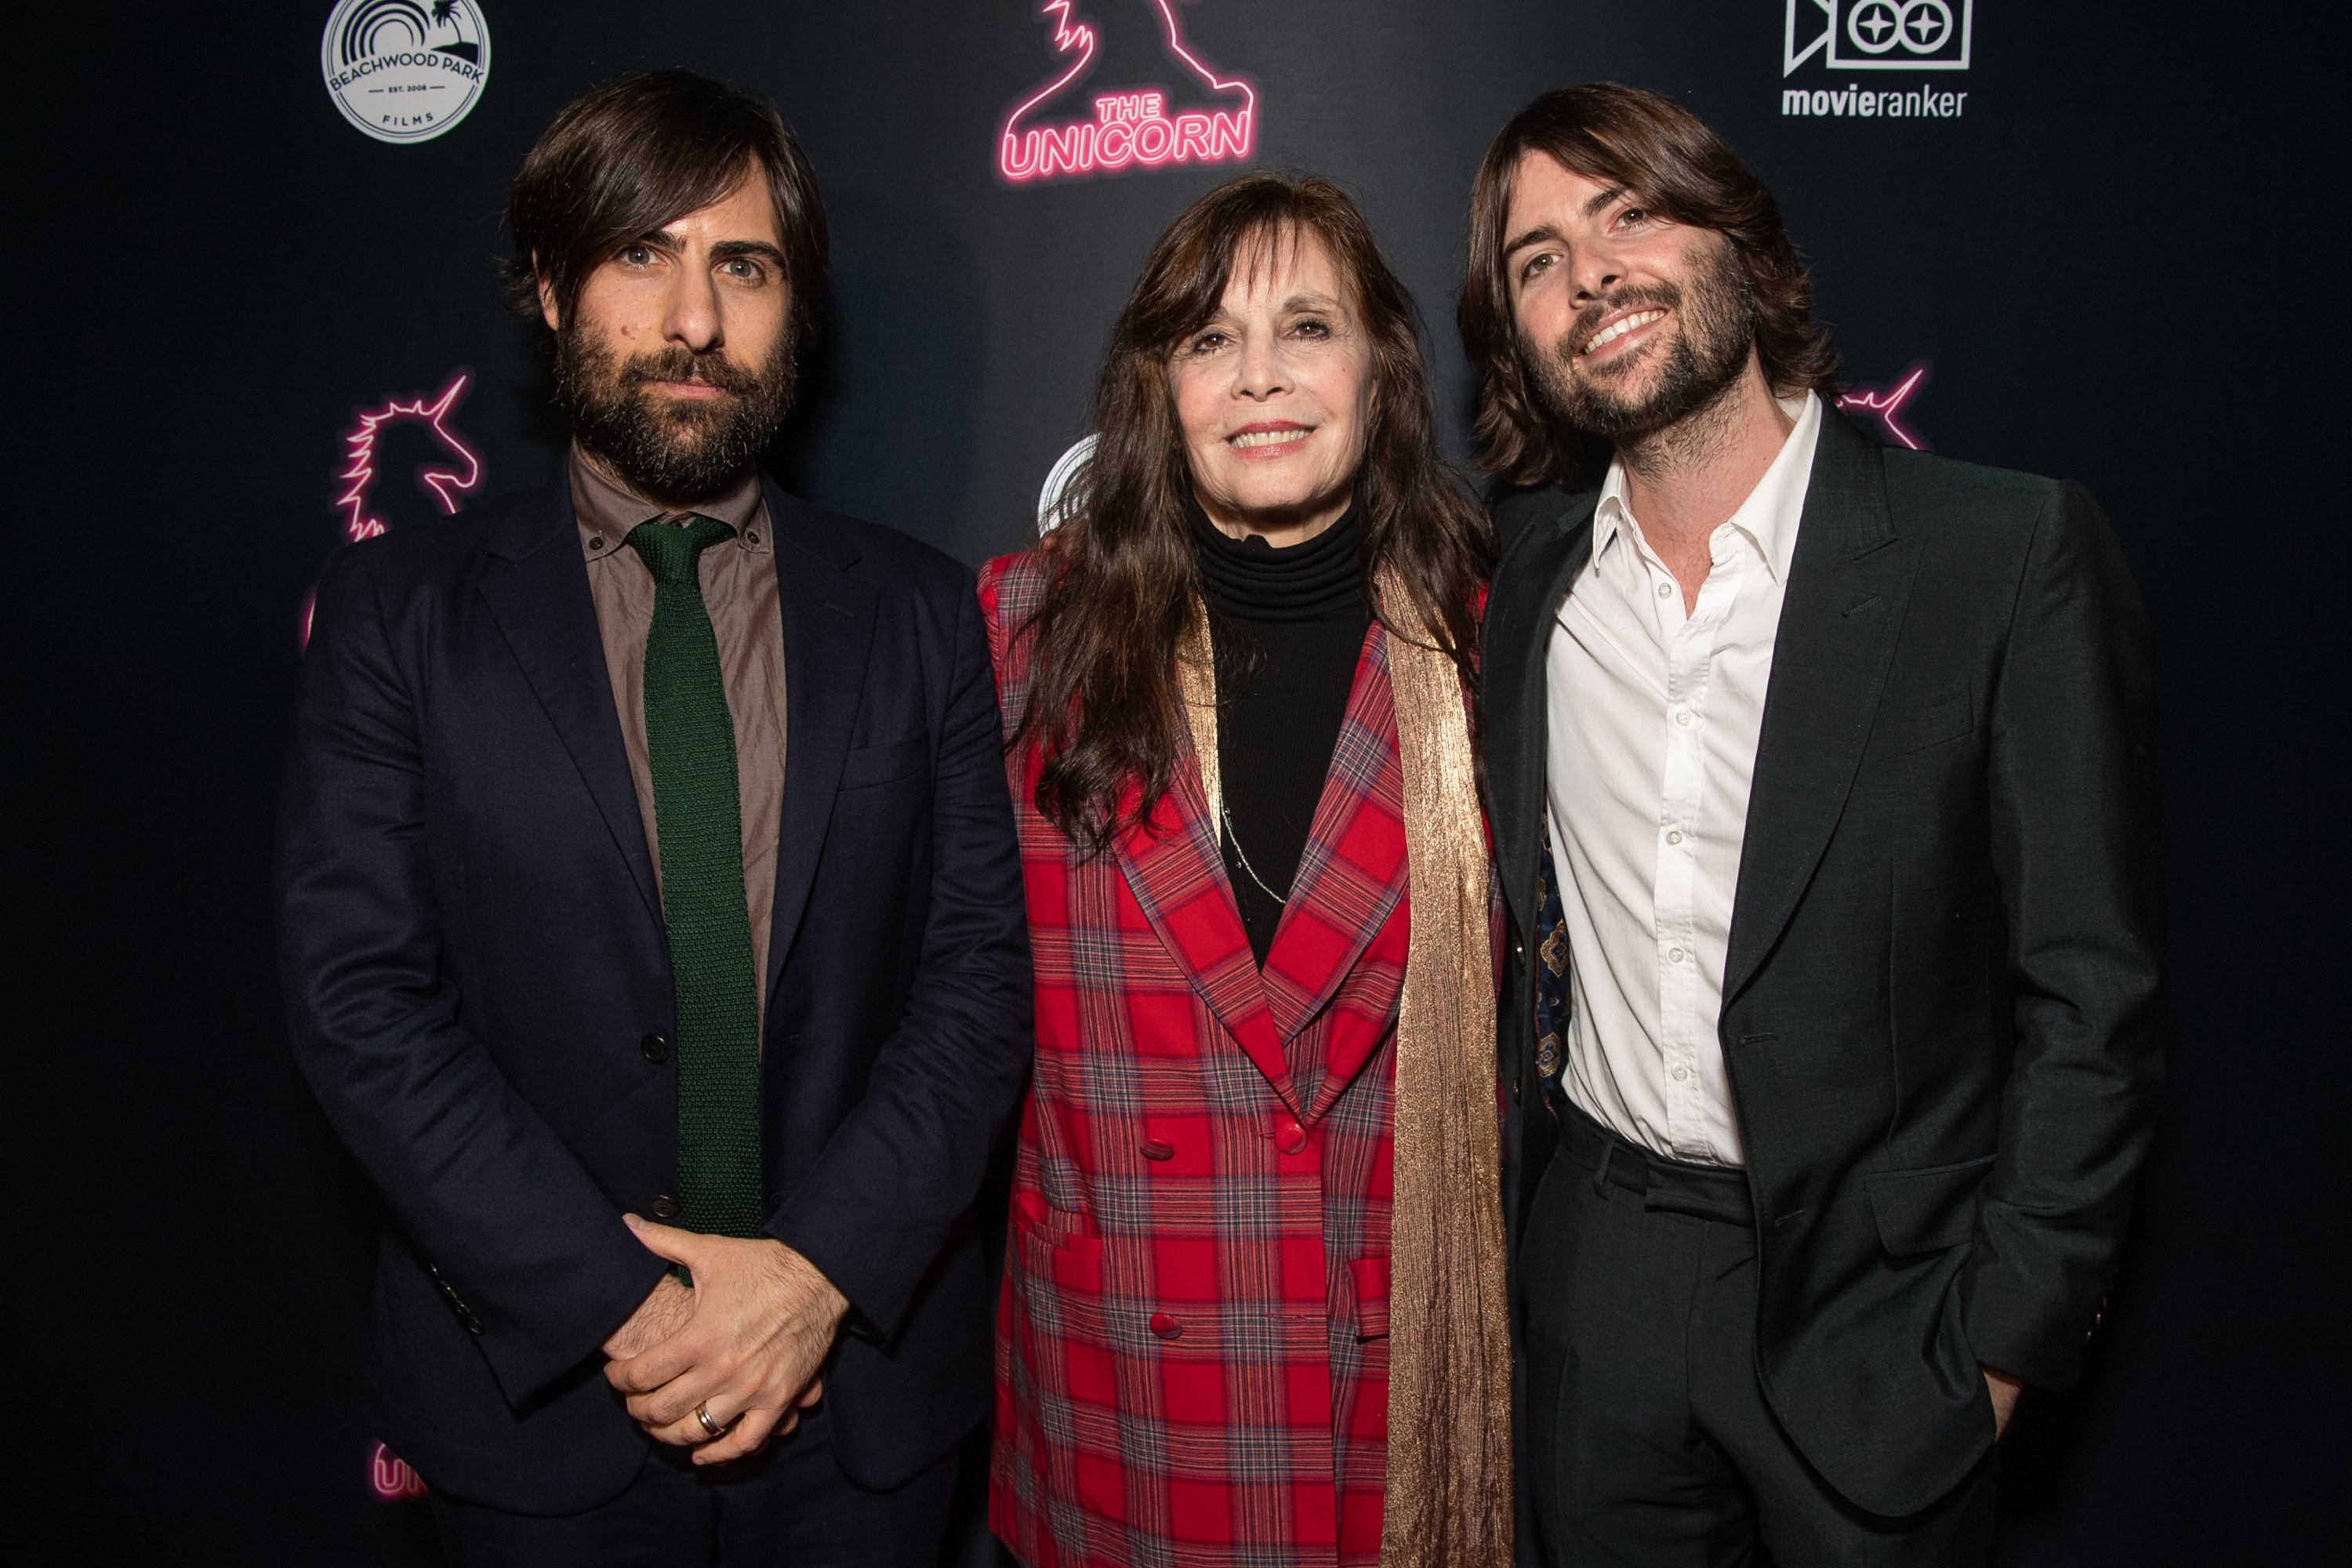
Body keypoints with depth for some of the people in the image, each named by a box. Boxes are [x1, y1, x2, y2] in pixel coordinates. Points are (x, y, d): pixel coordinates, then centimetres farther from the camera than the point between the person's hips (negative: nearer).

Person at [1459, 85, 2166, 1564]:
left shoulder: (2014, 552, -14)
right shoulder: (1525, 566, -1)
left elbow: (2094, 994, -10)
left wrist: (2004, 1332, -10)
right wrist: (1499, 1200, 5)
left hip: (1875, 1295, -3)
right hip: (1594, 1279, 4)